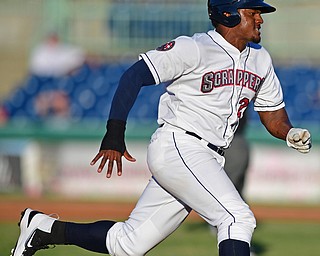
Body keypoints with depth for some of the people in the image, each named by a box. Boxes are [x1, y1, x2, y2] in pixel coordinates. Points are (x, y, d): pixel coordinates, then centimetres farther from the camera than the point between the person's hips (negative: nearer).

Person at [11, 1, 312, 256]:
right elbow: (134, 75, -14)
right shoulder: (194, 48, -10)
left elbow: (273, 113, 21)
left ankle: (45, 228, 22)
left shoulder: (260, 60, 14)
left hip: (207, 162, 8)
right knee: (237, 217, -23)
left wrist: (291, 134, -3)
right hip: (177, 148, -8)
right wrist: (114, 134, -22)